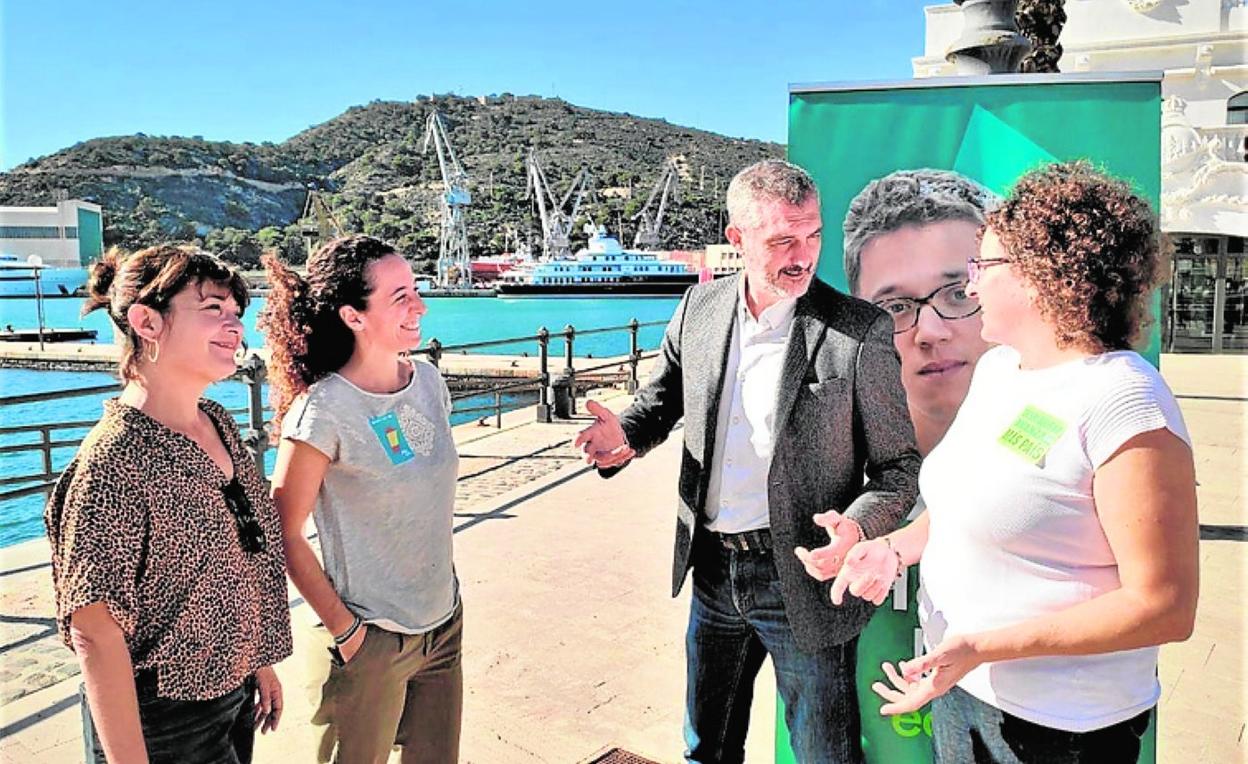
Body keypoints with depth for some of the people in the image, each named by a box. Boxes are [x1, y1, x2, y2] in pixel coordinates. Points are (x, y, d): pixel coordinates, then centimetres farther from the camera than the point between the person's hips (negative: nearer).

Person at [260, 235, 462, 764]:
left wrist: (441, 594, 11)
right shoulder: (323, 412, -21)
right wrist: (343, 629, -11)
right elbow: (284, 535, -15)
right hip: (373, 641, -6)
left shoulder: (429, 380, -1)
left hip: (444, 622, 6)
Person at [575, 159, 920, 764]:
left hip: (803, 579, -4)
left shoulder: (861, 332, -14)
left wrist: (859, 524, -28)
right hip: (712, 568, 4)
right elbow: (662, 396, 11)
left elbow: (898, 463, -8)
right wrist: (626, 435, -11)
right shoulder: (699, 307, -1)